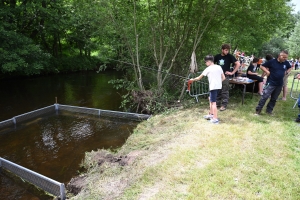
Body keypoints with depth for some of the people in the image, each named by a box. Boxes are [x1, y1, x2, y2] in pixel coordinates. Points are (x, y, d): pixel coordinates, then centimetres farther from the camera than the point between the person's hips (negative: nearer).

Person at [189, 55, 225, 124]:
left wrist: (193, 79, 17)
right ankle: (211, 114, 33)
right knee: (211, 99, 24)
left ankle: (215, 119, -3)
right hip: (218, 86, 8)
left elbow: (199, 78, 1)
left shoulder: (208, 69, -7)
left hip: (213, 87, -7)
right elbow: (223, 78, 9)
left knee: (213, 103, -4)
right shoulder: (219, 67, 9)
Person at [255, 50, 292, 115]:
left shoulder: (286, 63, 5)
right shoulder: (272, 61, -9)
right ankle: (258, 110, -2)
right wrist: (267, 71, -13)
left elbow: (290, 68, 26)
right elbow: (262, 66, -2)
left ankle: (269, 110, 25)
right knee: (265, 97, -11)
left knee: (274, 99, 12)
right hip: (270, 83, -5)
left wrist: (286, 72, 9)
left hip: (279, 84, 5)